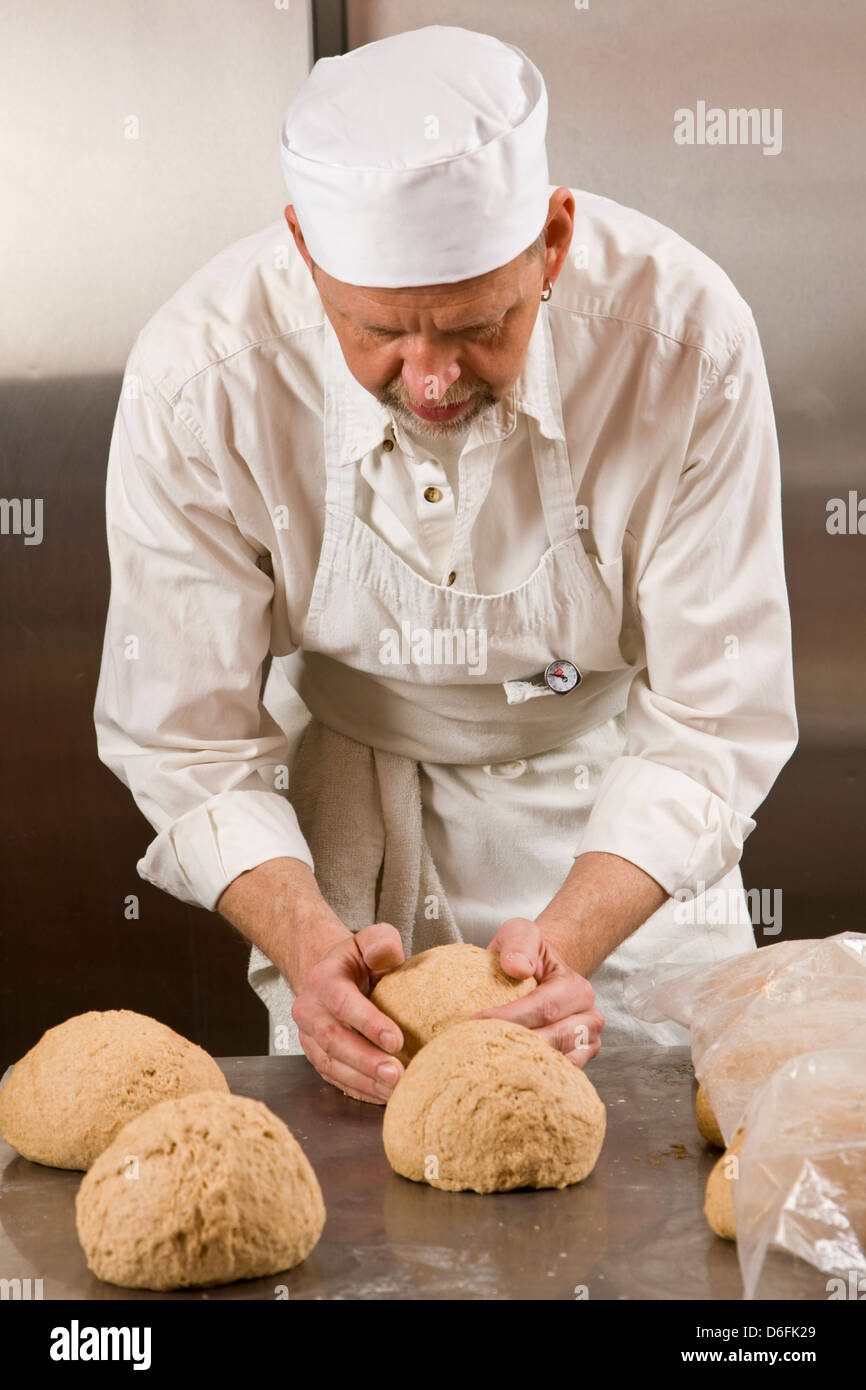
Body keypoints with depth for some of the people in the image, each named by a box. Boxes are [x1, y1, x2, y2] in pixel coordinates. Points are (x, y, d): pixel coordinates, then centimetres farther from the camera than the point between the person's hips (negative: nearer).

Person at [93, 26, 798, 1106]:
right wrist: (307, 943, -37)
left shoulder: (685, 335, -30)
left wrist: (569, 938, -37)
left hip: (618, 826, 1)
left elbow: (712, 722, -23)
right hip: (349, 817, 0)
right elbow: (190, 738, -20)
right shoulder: (197, 379, -29)